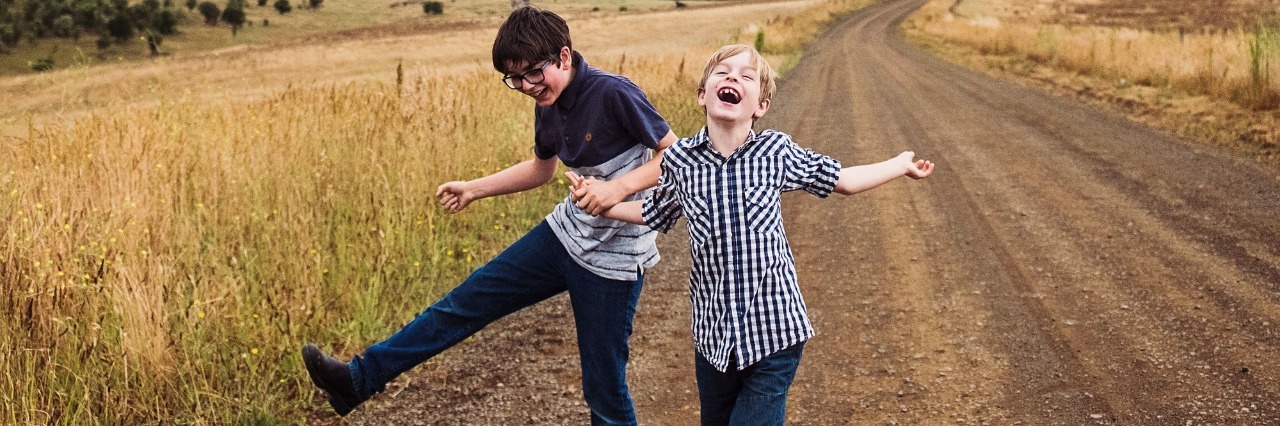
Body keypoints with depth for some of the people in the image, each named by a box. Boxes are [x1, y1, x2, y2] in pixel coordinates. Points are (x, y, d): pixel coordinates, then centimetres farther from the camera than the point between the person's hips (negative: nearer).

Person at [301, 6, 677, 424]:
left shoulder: (613, 93, -22)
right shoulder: (548, 106, 2)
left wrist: (620, 186, -30)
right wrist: (474, 189, 13)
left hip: (612, 259, -7)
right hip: (566, 232, 8)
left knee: (603, 389, 1)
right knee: (467, 300, 8)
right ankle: (360, 378, 16)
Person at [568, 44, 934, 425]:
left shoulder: (777, 152, -7)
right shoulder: (679, 159, -4)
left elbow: (841, 181, 8)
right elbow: (655, 214, 15)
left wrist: (902, 163, 15)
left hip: (775, 330, -2)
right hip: (714, 334, 3)